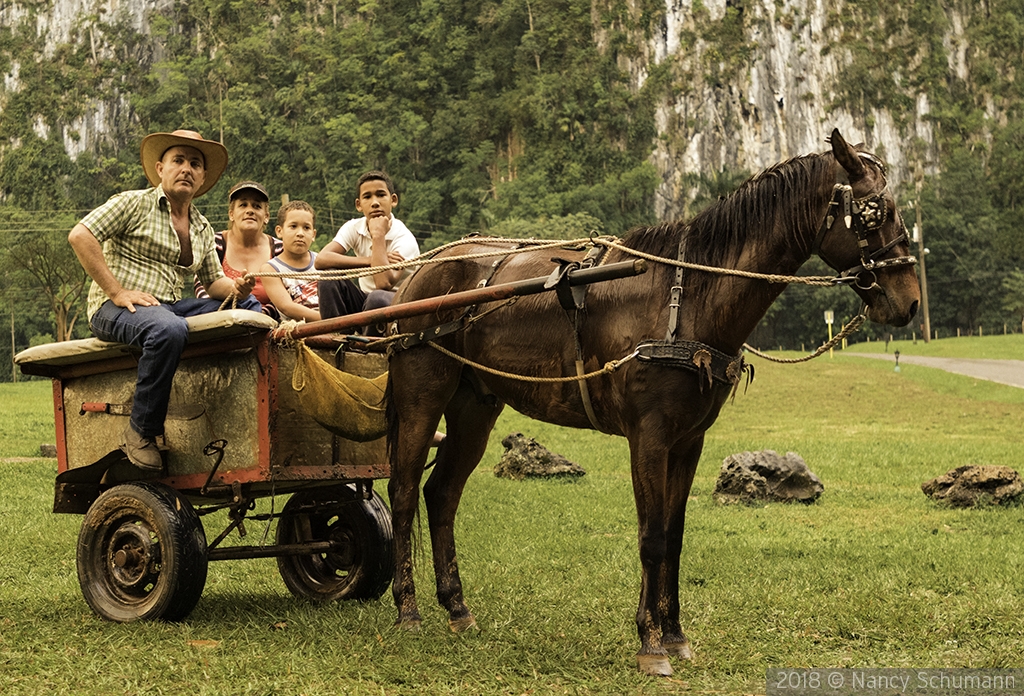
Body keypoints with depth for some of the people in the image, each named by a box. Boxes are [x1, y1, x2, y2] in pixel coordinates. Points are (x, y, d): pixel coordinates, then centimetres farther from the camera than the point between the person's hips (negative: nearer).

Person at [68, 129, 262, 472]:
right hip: (114, 311, -7)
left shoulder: (202, 229, 20)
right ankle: (141, 431, -27)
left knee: (250, 306, -6)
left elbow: (214, 281, 22)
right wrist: (117, 292, -17)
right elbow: (80, 235, -11)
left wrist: (235, 288, -4)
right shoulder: (135, 203, -1)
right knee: (169, 329, -40)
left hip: (171, 306, 7)